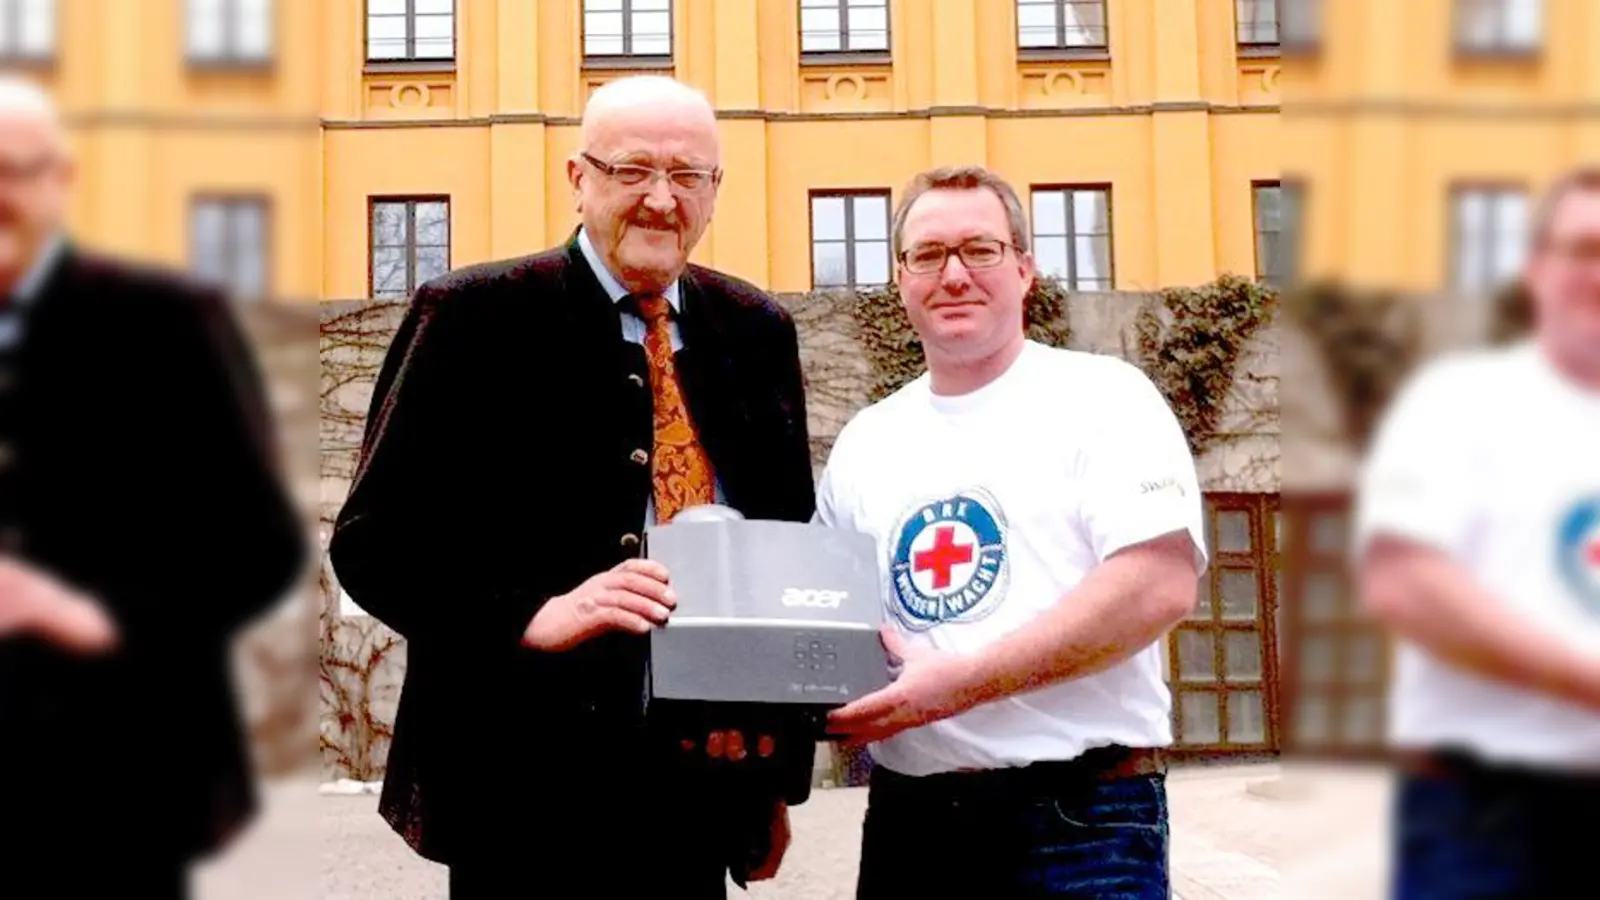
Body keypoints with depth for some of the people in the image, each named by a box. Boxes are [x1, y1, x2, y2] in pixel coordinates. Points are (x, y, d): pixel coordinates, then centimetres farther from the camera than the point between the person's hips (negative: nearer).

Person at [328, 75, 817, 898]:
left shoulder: (755, 330, 9)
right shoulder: (477, 316, -5)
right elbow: (373, 539, -8)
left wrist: (781, 768, 11)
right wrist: (534, 615, -24)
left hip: (702, 779, 5)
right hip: (535, 784, -4)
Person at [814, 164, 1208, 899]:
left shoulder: (1101, 397, -3)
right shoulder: (864, 441, 13)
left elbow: (1159, 587, -15)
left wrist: (960, 683, -19)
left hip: (1081, 813, -5)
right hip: (908, 812, 5)